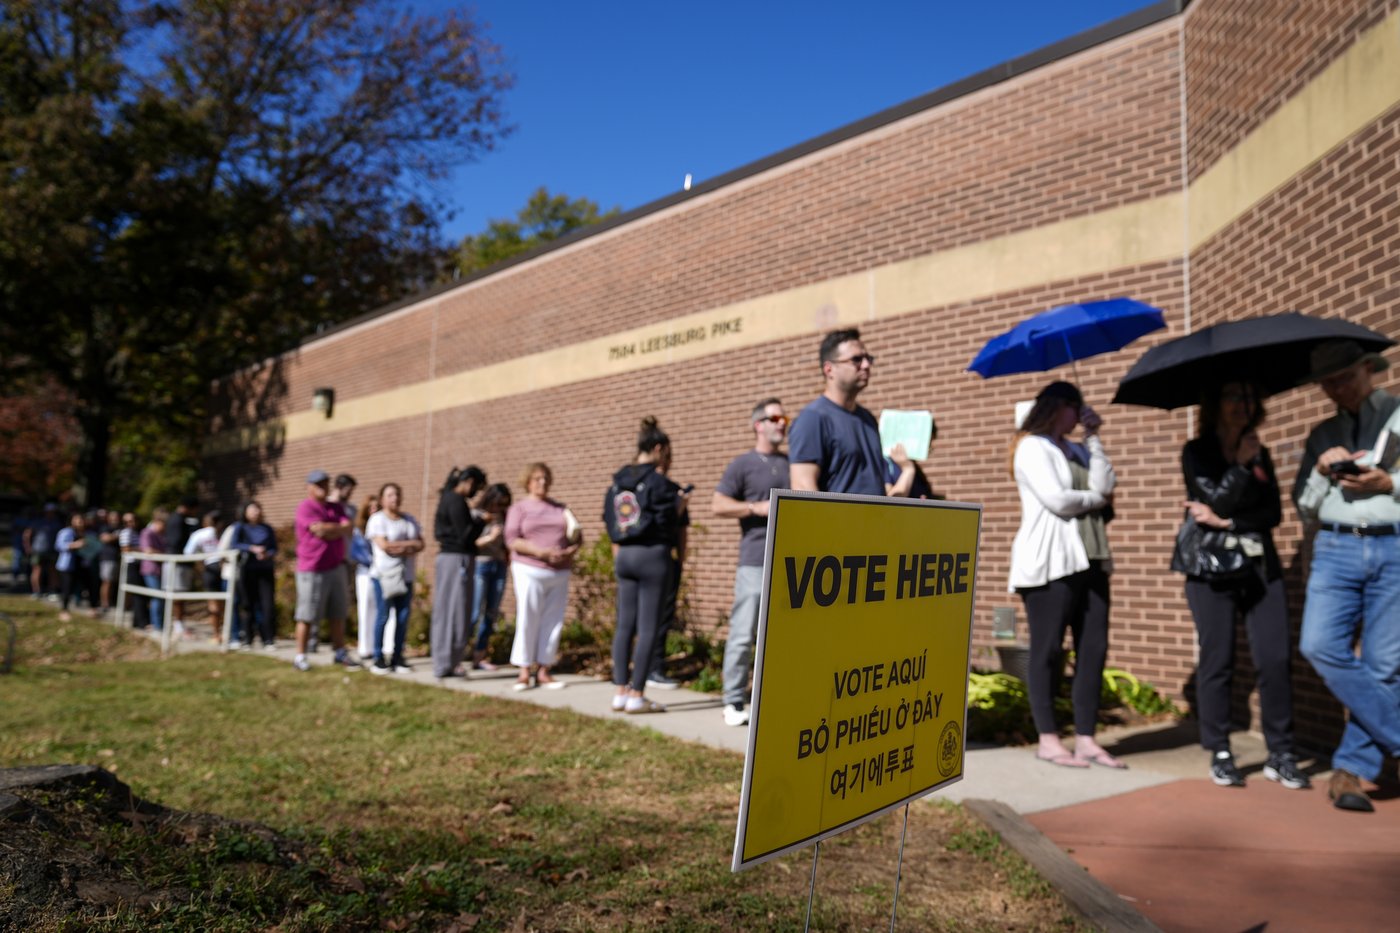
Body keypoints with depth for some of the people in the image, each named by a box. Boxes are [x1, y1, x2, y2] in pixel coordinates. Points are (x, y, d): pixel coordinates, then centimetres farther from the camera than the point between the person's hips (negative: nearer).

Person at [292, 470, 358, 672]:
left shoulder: (336, 507, 14)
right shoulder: (305, 508, -7)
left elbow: (348, 529, 1)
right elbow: (320, 531, -19)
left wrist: (327, 529, -13)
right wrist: (338, 527, -2)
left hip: (336, 567, 6)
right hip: (312, 570, -6)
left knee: (337, 615, 10)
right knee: (307, 616, 0)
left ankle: (340, 653, 17)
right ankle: (300, 656, 10)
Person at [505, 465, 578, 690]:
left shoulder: (561, 509, 16)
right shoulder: (519, 508, 5)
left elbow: (577, 538, 14)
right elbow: (512, 540, -7)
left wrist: (570, 551, -9)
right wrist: (539, 551, -19)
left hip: (560, 573, 4)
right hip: (530, 572, -3)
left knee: (553, 622, 2)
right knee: (527, 621, -5)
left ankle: (543, 671, 8)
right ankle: (524, 672, 2)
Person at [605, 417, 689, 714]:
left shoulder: (618, 481, 10)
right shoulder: (658, 481, -10)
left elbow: (609, 520, 15)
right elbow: (668, 523, -13)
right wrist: (681, 505, 5)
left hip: (624, 556, 7)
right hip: (653, 555, -7)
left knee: (624, 625, 10)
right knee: (647, 628, -2)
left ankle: (620, 692, 13)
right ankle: (636, 695, 1)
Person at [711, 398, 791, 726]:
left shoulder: (793, 463, 16)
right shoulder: (743, 463, 3)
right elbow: (717, 505, -3)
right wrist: (756, 507, -13)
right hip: (755, 562, -5)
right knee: (743, 634, -4)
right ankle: (734, 703, 4)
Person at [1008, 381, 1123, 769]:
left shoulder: (1078, 450, 21)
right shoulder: (1031, 447, -3)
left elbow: (1104, 486, 3)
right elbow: (1057, 500, -15)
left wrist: (1093, 437, 6)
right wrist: (1096, 498, 2)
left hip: (1089, 559, 8)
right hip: (1049, 561, -8)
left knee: (1094, 648, 4)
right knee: (1048, 650, -3)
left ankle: (1086, 739, 9)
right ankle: (1048, 740, 4)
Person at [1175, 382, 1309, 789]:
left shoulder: (1260, 454, 14)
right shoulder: (1197, 452, 3)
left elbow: (1273, 513, 2)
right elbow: (1216, 500, -10)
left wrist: (1226, 522, -10)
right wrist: (1241, 466, -8)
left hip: (1261, 567, 3)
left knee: (1275, 660, -3)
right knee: (1217, 660, -2)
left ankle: (1281, 755, 7)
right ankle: (1220, 755, 8)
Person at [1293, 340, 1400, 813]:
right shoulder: (1323, 435, 19)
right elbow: (1305, 507, 16)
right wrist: (1322, 471, 0)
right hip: (1336, 549, 3)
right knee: (1321, 647, -15)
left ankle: (1350, 768, 7)